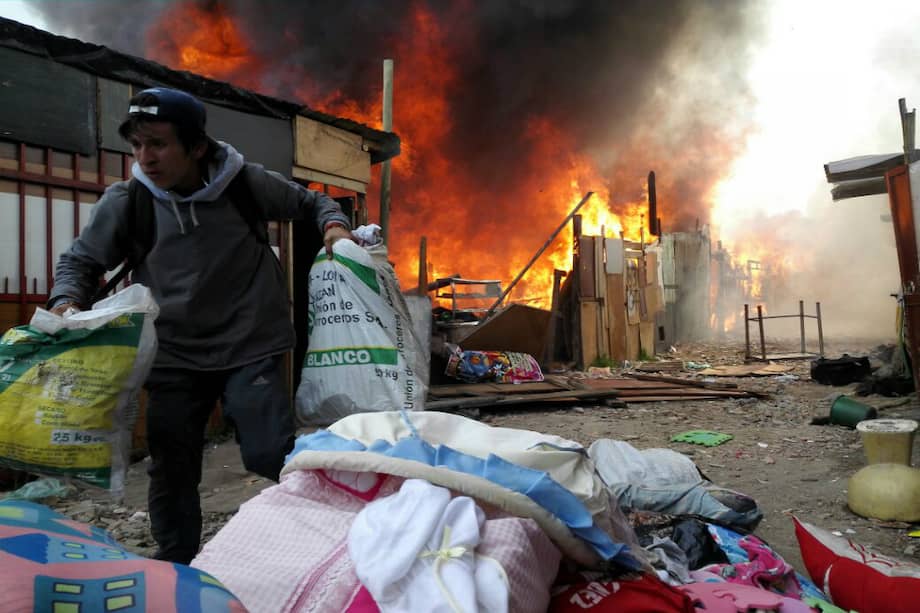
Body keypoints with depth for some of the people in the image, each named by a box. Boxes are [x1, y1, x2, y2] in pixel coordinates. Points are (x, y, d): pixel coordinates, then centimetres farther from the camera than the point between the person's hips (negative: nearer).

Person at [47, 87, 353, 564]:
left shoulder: (246, 183, -8)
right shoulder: (125, 202, -6)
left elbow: (309, 202, 9)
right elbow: (79, 261, 9)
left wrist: (333, 225, -11)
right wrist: (67, 301, -11)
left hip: (251, 351, -2)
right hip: (172, 359, 2)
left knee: (273, 461, -4)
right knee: (171, 474, 11)